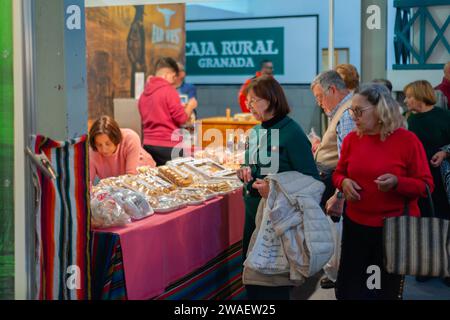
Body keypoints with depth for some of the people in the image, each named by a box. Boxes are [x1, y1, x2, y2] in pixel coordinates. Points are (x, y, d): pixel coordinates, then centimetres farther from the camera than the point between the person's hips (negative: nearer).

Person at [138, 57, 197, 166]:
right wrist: (190, 106, 9)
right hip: (168, 146, -6)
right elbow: (181, 118, -10)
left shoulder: (144, 93, 9)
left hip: (148, 145, 7)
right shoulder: (169, 90, -11)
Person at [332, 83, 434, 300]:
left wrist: (397, 182, -26)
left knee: (389, 290, 13)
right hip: (356, 224, 3)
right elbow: (339, 173, 14)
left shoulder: (407, 140, -11)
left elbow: (425, 185, -9)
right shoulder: (351, 139, 0)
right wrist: (344, 182, -10)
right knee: (347, 289, 9)